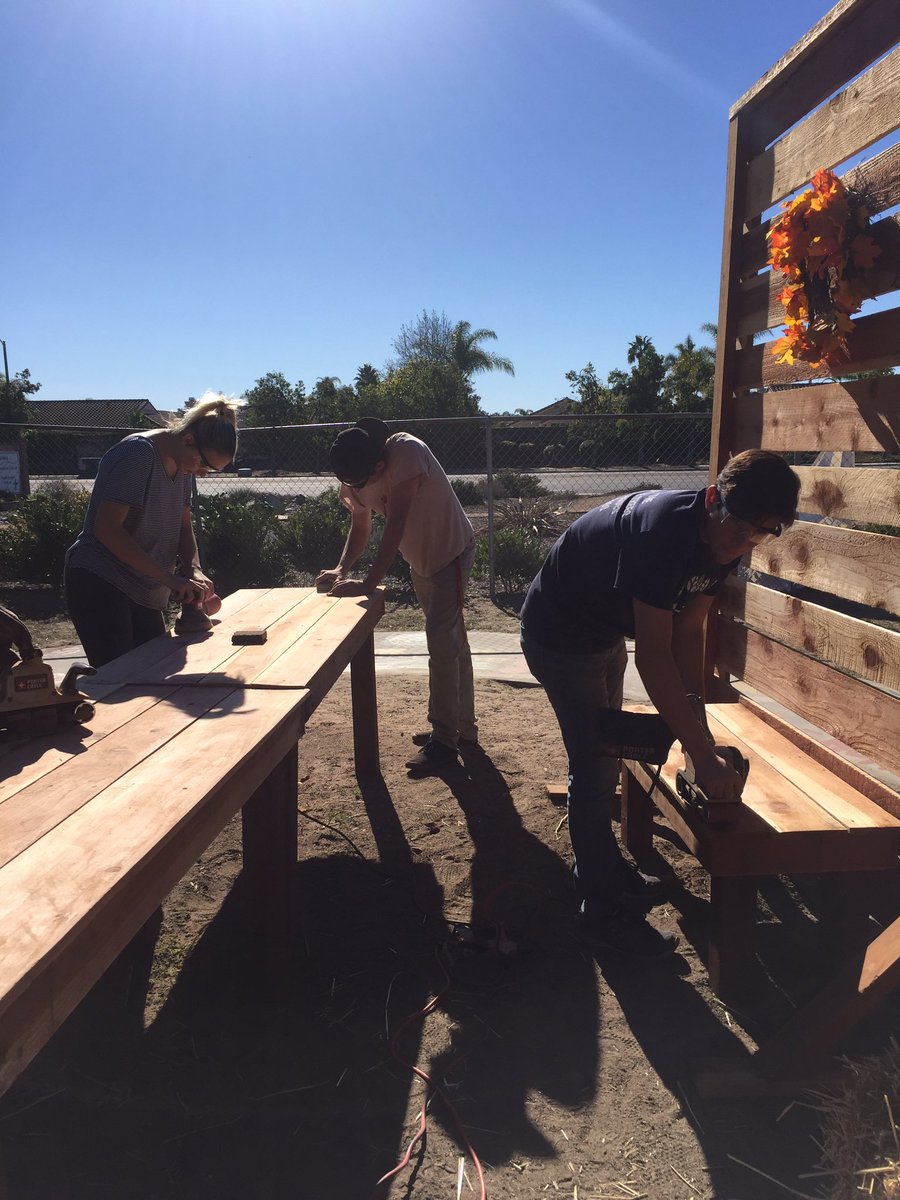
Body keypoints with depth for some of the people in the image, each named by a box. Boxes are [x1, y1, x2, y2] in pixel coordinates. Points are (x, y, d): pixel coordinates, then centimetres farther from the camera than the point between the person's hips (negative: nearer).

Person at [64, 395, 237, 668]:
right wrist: (168, 578, -24)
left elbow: (184, 528, 12)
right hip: (99, 584, -8)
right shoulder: (138, 453, -17)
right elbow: (106, 528, -23)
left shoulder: (182, 464, 9)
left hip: (144, 592, 8)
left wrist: (193, 571, -9)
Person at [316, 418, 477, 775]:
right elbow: (360, 527, -1)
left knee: (442, 641, -14)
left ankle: (444, 739, -5)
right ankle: (462, 728, 28)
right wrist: (341, 568, -19)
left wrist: (368, 583, -40)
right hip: (420, 560, 8)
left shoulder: (406, 452, -32)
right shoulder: (355, 477, -12)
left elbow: (396, 525, -38)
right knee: (451, 642, 15)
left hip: (452, 551, -8)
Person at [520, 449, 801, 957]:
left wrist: (696, 711, -12)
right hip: (561, 639, -9)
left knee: (607, 754, 20)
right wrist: (704, 756, -36)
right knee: (594, 769, -4)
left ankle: (603, 868, 40)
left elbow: (688, 630, -3)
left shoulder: (723, 542, -10)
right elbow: (653, 656, -37)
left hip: (607, 637, 9)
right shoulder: (663, 529, -36)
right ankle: (603, 911, 12)